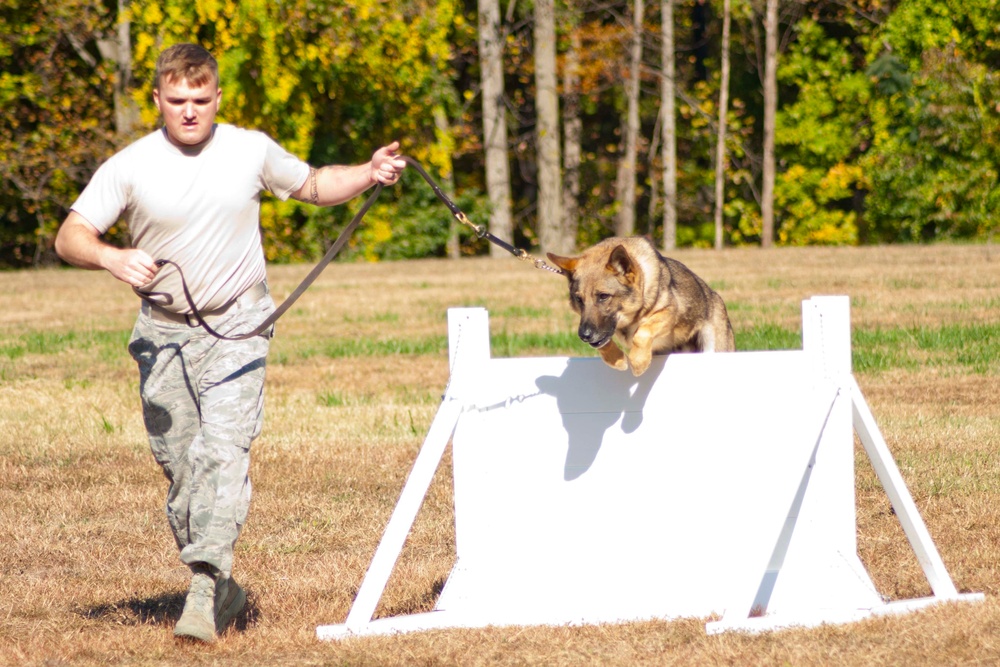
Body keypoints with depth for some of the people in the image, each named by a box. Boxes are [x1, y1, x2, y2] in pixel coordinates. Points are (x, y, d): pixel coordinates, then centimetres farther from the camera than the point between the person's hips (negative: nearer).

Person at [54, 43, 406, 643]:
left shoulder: (252, 151, 1)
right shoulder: (130, 167, -4)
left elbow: (313, 186, 18)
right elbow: (69, 237, -6)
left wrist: (369, 174, 0)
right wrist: (112, 258, -27)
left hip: (238, 327, -1)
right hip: (164, 332, 1)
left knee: (223, 449, -19)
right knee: (178, 464, 4)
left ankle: (204, 590, -26)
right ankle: (224, 590, 20)